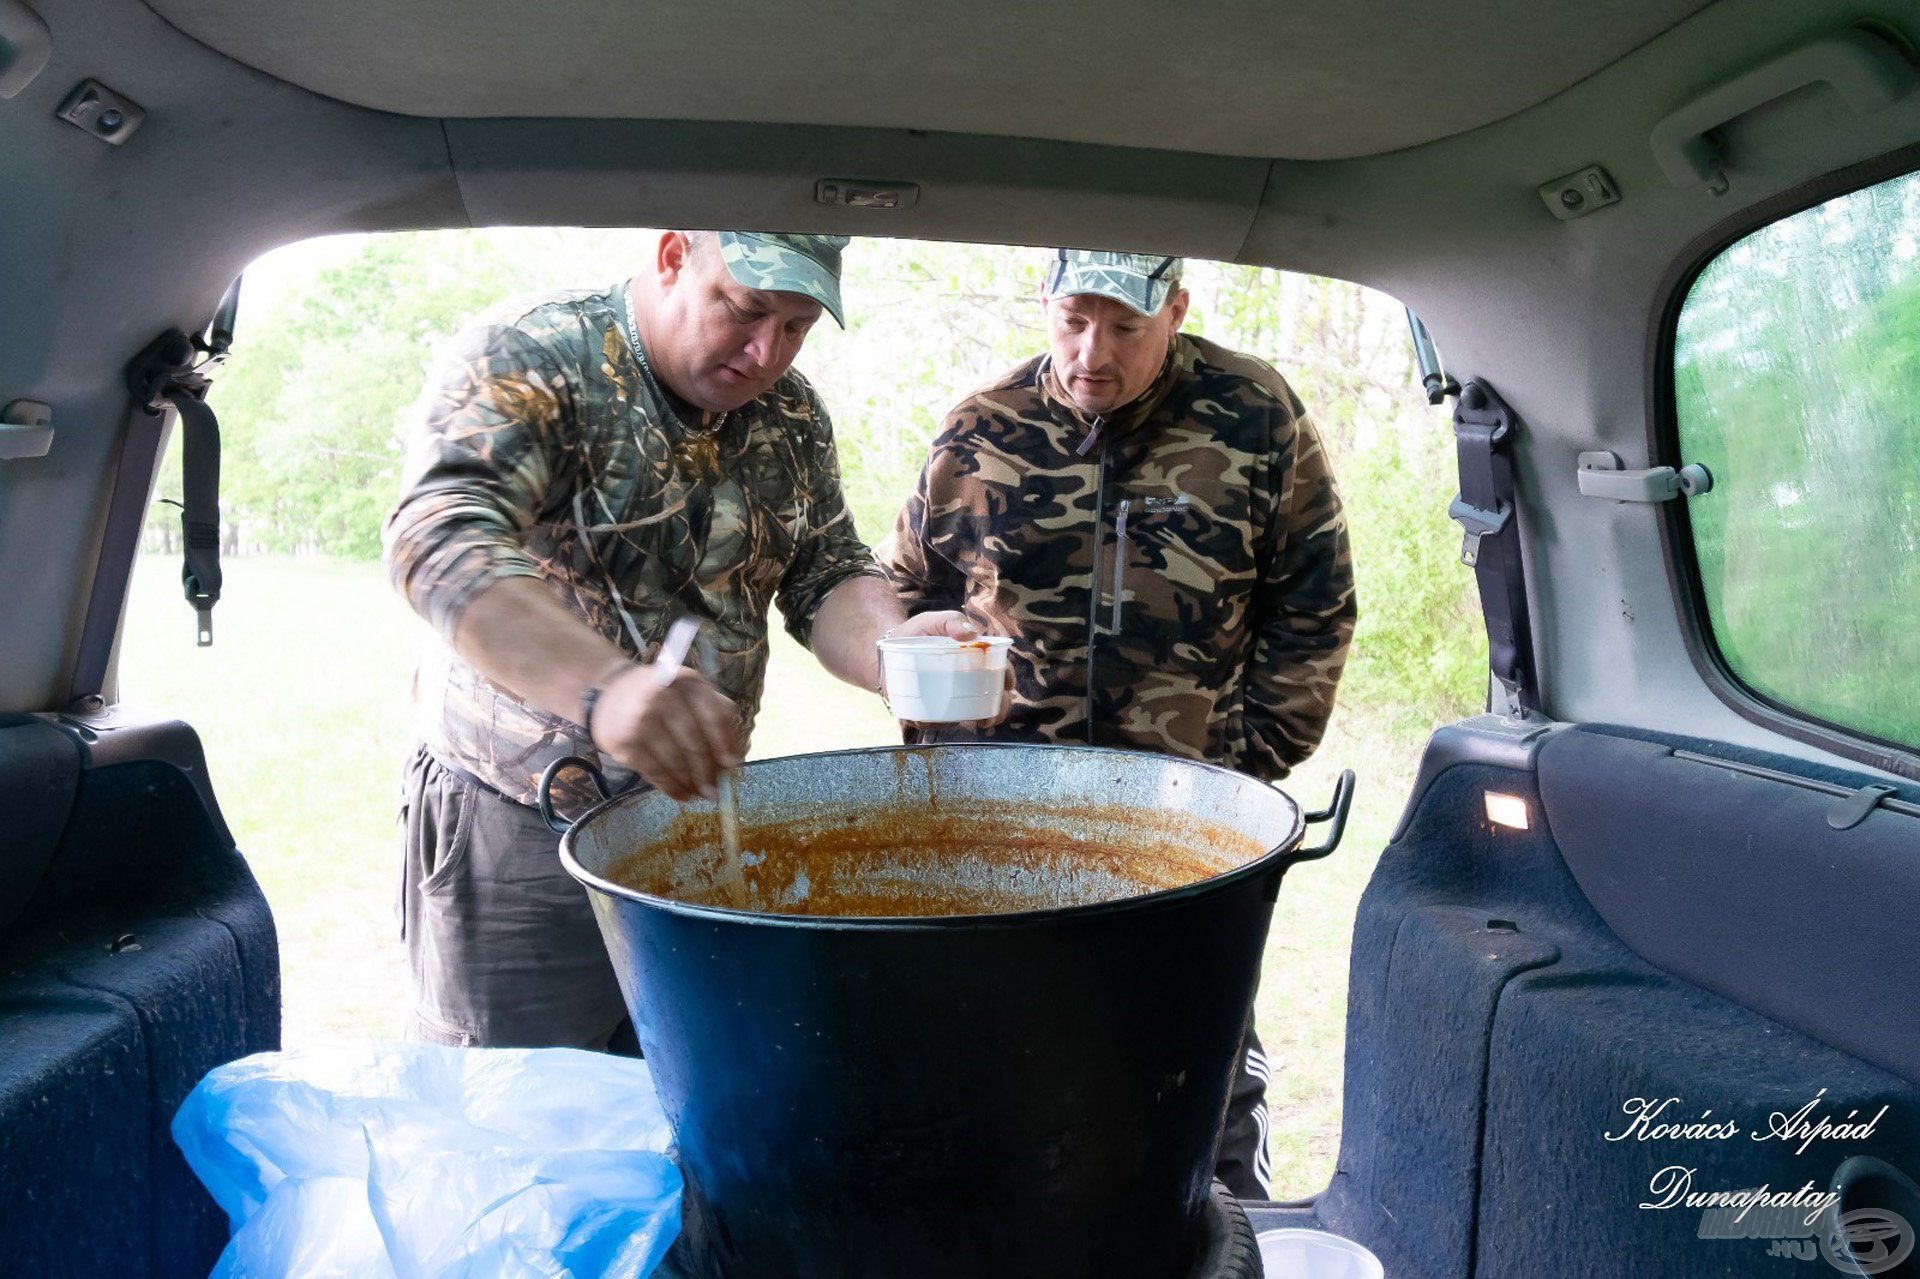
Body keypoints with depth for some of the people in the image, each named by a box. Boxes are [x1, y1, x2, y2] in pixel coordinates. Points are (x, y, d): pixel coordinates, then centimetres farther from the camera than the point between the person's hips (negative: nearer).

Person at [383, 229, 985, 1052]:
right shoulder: (527, 358, -15)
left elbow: (826, 574, 6)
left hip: (701, 821, 5)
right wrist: (603, 687, -46)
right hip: (518, 835, -5)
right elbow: (440, 537, -29)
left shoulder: (789, 414, 5)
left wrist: (889, 647, -18)